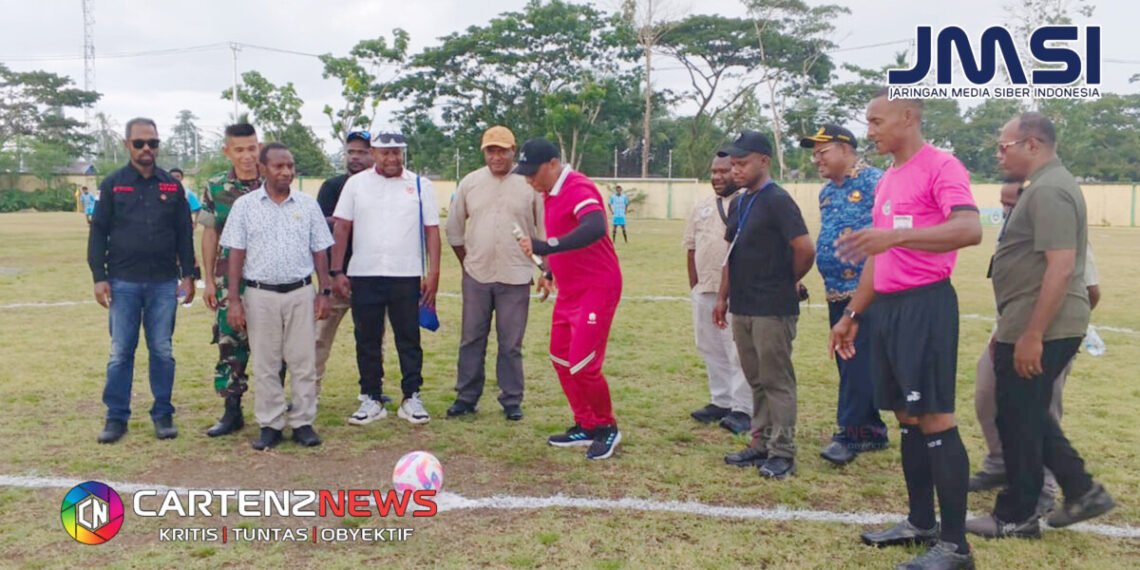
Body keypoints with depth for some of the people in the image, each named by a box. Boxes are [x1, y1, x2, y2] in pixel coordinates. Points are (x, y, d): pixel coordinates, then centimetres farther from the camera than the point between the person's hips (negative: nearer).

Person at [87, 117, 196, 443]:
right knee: (120, 352, 5)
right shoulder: (113, 184, 4)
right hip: (123, 282, -1)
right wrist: (99, 277, -4)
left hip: (164, 283, 1)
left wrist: (188, 274, 4)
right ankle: (116, 417, 14)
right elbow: (98, 232, 3)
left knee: (162, 351, 6)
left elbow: (184, 233, 9)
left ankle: (163, 415, 15)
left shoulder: (172, 186, 7)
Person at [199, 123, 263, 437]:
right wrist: (209, 280, 4)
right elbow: (209, 235, 7)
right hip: (229, 280, 1)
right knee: (230, 343, 5)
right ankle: (232, 410, 15)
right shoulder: (215, 188, 3)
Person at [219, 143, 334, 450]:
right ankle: (270, 425, 15)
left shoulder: (308, 205, 6)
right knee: (265, 364, 6)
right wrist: (233, 299, -4)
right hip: (260, 294, -1)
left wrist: (325, 292, 3)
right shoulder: (245, 205, 2)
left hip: (300, 292, 1)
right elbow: (236, 254, 0)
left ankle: (303, 422, 14)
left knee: (303, 362, 4)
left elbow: (319, 251, 8)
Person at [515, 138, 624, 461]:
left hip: (597, 289, -10)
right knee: (561, 358, 12)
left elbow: (595, 228, -41)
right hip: (569, 291, 10)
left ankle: (607, 429, 12)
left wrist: (546, 246, -48)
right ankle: (586, 427, 25)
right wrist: (550, 270, 23)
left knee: (583, 363, -10)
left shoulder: (578, 188, -21)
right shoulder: (549, 193, 8)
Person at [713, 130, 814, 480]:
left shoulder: (777, 201, -13)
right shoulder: (738, 203, 13)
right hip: (742, 308, 8)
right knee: (756, 381, 15)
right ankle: (761, 444, 25)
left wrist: (789, 282, -2)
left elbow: (805, 250, -18)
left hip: (773, 309, -8)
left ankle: (782, 453, 9)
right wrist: (723, 297, 14)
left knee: (777, 381, 0)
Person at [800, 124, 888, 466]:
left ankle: (850, 434, 2)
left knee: (858, 363, -7)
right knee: (848, 364, 12)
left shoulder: (873, 181, -9)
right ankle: (872, 431, 23)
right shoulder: (826, 192, 16)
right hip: (836, 293, 9)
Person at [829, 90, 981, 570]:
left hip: (926, 305, -9)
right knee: (907, 418, 13)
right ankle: (921, 523, 25)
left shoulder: (940, 167, -9)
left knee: (935, 420, -6)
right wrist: (852, 315, 22)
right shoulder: (887, 180, 18)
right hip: (886, 306, 9)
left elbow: (970, 229, -26)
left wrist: (897, 234, -36)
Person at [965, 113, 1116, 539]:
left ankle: (1017, 516, 14)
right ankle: (1081, 490, 25)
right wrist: (1009, 327, 23)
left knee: (1018, 420, 1)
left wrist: (1031, 336, -25)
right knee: (1029, 416, 19)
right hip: (1031, 327, 10)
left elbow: (1061, 267, -26)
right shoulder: (1047, 185, 16)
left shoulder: (1048, 190, -17)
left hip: (1040, 330, -10)